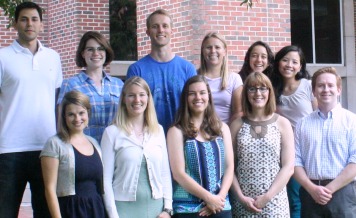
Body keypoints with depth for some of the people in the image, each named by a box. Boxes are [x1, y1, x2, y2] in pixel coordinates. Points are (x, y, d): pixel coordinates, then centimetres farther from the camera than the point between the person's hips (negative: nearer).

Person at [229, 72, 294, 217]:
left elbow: (288, 167, -1)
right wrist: (241, 197, -8)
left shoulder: (282, 124, 3)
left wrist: (267, 197, -9)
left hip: (274, 203, -1)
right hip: (242, 203, 1)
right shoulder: (237, 125, 5)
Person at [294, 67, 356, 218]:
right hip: (310, 194, 2)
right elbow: (296, 161, 7)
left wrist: (329, 189, -12)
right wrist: (312, 188, -8)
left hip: (342, 193, -2)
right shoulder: (303, 124, 11)